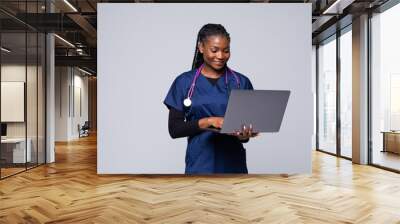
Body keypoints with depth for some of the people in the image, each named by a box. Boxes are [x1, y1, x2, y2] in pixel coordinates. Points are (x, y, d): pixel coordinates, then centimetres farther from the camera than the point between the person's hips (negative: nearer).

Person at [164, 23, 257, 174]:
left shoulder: (241, 82, 3)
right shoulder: (184, 82, -1)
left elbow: (250, 123, 5)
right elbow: (174, 129, -4)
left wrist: (244, 134, -19)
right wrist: (208, 121, -19)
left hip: (233, 164, 2)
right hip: (200, 165, -1)